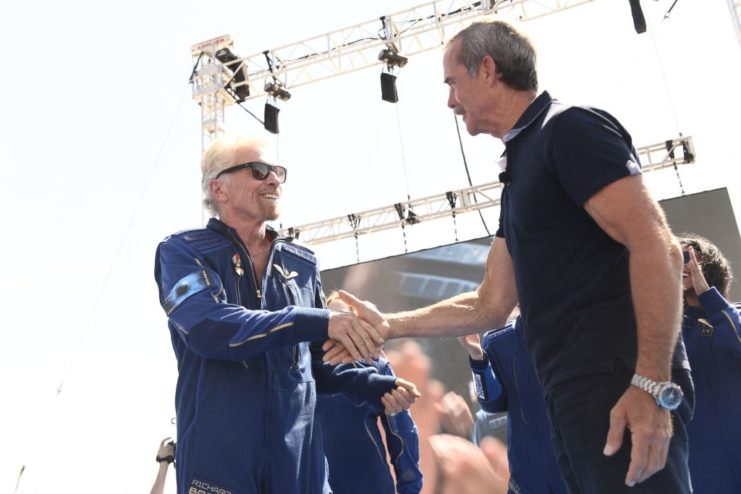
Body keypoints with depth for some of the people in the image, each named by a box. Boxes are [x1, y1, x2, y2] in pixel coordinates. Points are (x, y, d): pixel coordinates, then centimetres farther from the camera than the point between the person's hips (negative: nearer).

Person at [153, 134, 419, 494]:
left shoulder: (302, 263, 12)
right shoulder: (183, 251, -2)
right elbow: (208, 328, -20)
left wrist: (374, 387, -1)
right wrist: (318, 322, -27)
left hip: (299, 451, 5)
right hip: (217, 454, -4)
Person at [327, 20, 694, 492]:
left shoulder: (569, 127, -5)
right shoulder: (522, 164, 21)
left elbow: (657, 245, -17)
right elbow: (491, 305, 22)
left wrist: (652, 385, -24)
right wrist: (387, 325, 19)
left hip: (621, 389, -9)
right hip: (575, 393, 9)